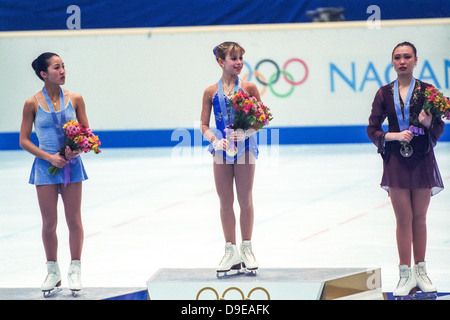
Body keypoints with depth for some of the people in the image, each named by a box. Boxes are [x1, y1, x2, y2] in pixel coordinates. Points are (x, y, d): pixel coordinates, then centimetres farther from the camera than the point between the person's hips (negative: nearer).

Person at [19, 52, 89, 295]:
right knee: (49, 223, 3)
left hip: (72, 165, 1)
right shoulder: (33, 103, -5)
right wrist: (50, 157, -13)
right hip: (46, 166, -1)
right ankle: (53, 271, 19)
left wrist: (77, 148, -15)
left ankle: (75, 270, 17)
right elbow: (24, 140, -2)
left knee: (74, 220, 4)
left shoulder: (74, 99, 0)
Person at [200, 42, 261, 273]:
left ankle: (246, 248, 18)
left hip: (245, 148, -1)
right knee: (225, 202, 7)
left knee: (245, 200, 4)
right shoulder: (211, 92, 1)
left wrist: (246, 132, -17)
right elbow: (204, 126, 5)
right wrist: (215, 140, -13)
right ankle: (230, 250, 18)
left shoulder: (249, 88, -2)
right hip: (222, 149, 1)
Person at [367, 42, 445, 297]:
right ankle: (406, 274, 5)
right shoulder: (385, 93, 3)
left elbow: (439, 129, 2)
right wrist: (394, 136, -12)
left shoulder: (426, 91, 1)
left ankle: (421, 271, 19)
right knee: (404, 218, -1)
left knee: (419, 217, 8)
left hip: (422, 160, 0)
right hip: (396, 160, 0)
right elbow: (372, 129, 4)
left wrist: (428, 123, -20)